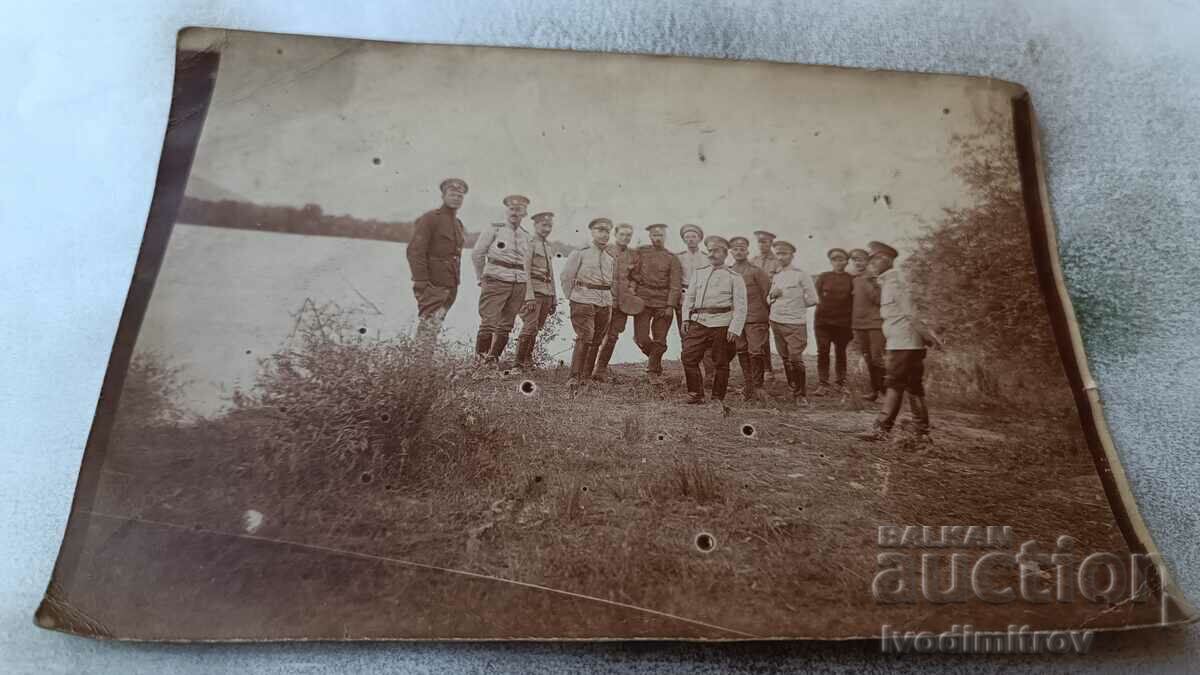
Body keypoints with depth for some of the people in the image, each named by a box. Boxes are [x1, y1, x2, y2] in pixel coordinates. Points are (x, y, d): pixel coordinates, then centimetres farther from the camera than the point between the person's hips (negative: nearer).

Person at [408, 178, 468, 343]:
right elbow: (414, 253, -13)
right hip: (433, 286, -8)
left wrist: (455, 283, 13)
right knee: (428, 330, -10)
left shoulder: (458, 224, 19)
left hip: (450, 288, 8)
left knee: (435, 328, 10)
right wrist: (422, 284, -19)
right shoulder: (430, 218, -6)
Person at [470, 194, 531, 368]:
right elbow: (477, 254, 5)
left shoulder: (525, 235, 13)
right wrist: (482, 278, 11)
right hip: (496, 281, -5)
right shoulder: (495, 229, 0)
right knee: (489, 322, -12)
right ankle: (480, 359, -6)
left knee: (506, 326, 6)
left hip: (518, 284, 5)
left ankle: (494, 358, 15)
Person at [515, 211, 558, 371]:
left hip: (547, 293, 7)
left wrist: (554, 299, 19)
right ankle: (520, 362, -3)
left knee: (536, 329, 8)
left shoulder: (550, 247, 19)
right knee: (530, 327, -12)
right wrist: (530, 296, -19)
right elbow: (525, 271, -11)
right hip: (533, 290, -7)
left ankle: (528, 360, 16)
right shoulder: (529, 244, -5)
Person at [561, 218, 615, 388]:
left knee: (596, 341, 6)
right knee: (585, 338, -15)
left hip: (605, 303, 6)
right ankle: (574, 377, -12)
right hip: (584, 301, -6)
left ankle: (587, 377, 16)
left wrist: (610, 302, 15)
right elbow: (566, 277, 2)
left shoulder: (610, 258, 15)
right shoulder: (580, 253, -1)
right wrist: (572, 298, 6)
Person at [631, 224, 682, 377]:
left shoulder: (672, 258, 6)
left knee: (659, 340, 1)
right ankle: (653, 356, 25)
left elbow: (675, 285, 0)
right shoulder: (640, 252, 8)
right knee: (641, 337, -4)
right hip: (642, 300, 0)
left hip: (663, 304, 0)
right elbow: (632, 274, 11)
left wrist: (670, 306, -8)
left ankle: (653, 370, 16)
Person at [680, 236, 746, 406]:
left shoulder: (734, 277, 4)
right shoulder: (698, 273, 16)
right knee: (689, 357, -4)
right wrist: (686, 318, 5)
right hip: (698, 322, 4)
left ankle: (718, 398, 16)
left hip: (721, 323, -3)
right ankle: (696, 394, 7)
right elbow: (689, 297, 18)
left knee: (720, 363, 3)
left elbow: (740, 307, -1)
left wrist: (735, 329, -11)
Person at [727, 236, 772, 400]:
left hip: (756, 320, -4)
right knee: (742, 353, 8)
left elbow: (768, 294, 1)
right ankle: (747, 385, 18)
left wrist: (766, 315, 3)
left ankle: (757, 386, 0)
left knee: (755, 353, -8)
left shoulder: (757, 272, -3)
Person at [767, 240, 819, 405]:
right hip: (776, 322, 6)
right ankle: (794, 390, 21)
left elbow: (812, 299, -7)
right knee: (786, 359, 10)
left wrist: (794, 305, 1)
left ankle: (802, 394, 1)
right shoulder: (776, 276, 14)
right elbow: (769, 299, 21)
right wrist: (772, 295, -1)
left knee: (796, 359, -10)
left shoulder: (801, 275, -5)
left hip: (795, 323, -6)